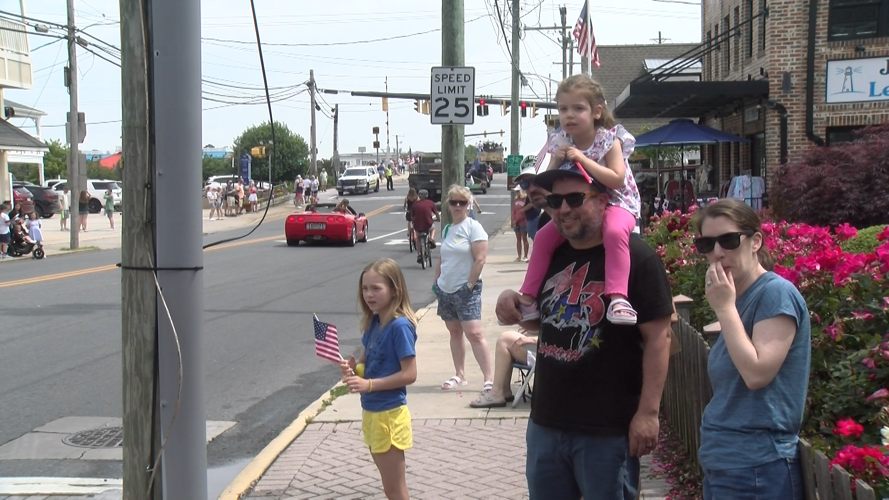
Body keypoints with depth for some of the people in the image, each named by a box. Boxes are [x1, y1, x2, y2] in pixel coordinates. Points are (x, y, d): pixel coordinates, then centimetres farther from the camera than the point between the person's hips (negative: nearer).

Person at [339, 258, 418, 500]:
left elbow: (409, 374, -21)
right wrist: (352, 367, -7)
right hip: (371, 411, 8)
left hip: (389, 414, -8)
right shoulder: (373, 323, 4)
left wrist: (368, 384, -25)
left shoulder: (400, 326, -20)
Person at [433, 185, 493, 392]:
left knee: (474, 334, -14)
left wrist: (470, 285, -16)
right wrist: (436, 281, 13)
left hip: (465, 290, -7)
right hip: (445, 290, 7)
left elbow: (480, 259, -14)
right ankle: (459, 376, 19)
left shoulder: (473, 227, -8)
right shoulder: (447, 229, 13)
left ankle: (489, 378, -13)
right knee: (454, 333, 12)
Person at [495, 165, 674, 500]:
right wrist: (512, 304, 1)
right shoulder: (552, 256, 9)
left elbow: (658, 337, -14)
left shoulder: (635, 258, -12)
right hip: (545, 423, 7)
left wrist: (648, 412, -17)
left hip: (608, 431, -7)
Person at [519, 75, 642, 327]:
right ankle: (528, 297, 4)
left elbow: (617, 180, -26)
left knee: (615, 231, -37)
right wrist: (556, 162, -15)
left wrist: (582, 159, -28)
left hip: (615, 204, -6)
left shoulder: (610, 140, -14)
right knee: (544, 236, -6)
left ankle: (617, 297, -45)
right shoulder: (561, 143, 0)